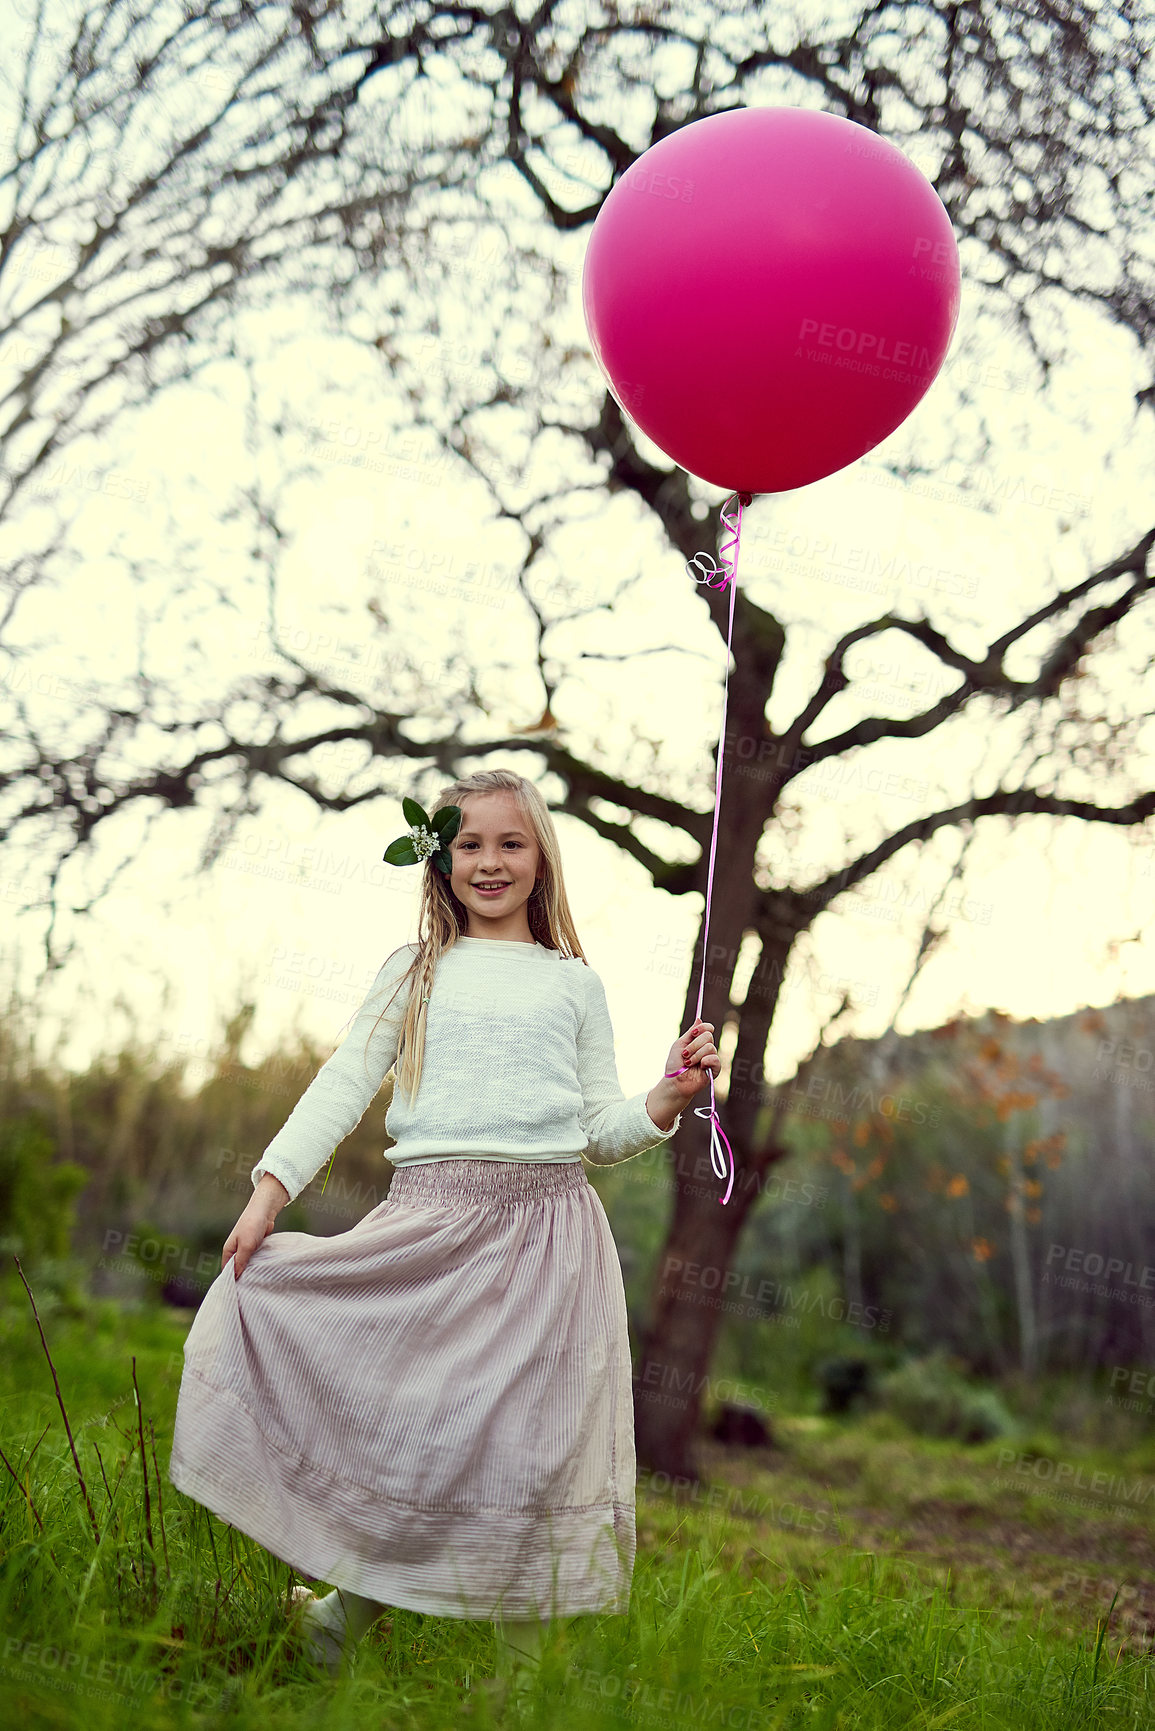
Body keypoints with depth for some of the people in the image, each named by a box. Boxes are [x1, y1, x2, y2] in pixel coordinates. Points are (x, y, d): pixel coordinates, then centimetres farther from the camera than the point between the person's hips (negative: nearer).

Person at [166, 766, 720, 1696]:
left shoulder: (575, 984, 14)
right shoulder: (415, 971, 13)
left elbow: (604, 1130, 13)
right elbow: (344, 1085, 6)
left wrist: (672, 1095, -6)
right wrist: (271, 1187, -5)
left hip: (547, 1227, 0)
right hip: (431, 1223, 0)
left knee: (532, 1445, -2)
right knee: (392, 1416, -6)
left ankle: (520, 1670, 11)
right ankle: (356, 1599, 21)